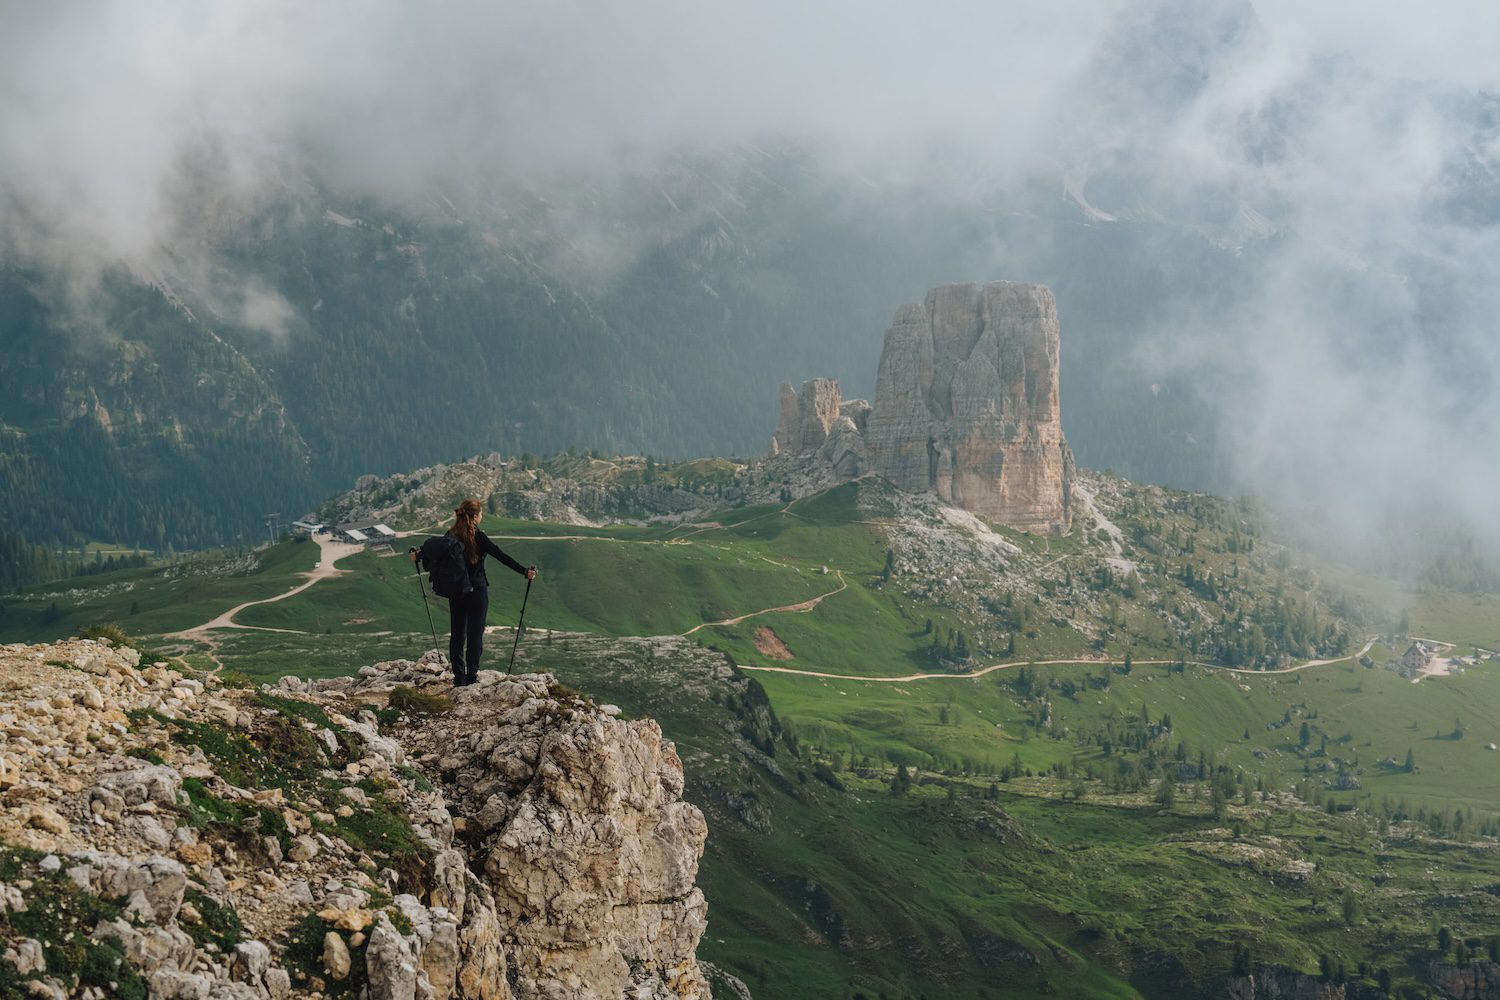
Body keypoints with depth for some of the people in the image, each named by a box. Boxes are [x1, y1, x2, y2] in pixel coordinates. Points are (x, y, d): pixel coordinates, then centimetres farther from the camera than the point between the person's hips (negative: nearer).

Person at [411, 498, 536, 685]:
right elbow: (501, 556, -18)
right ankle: (471, 676, 3)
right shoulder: (478, 537, -15)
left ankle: (459, 677, 16)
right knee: (475, 633, 3)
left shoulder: (451, 535, -1)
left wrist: (417, 556, 34)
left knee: (457, 634, 13)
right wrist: (524, 571, -16)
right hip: (476, 591, -5)